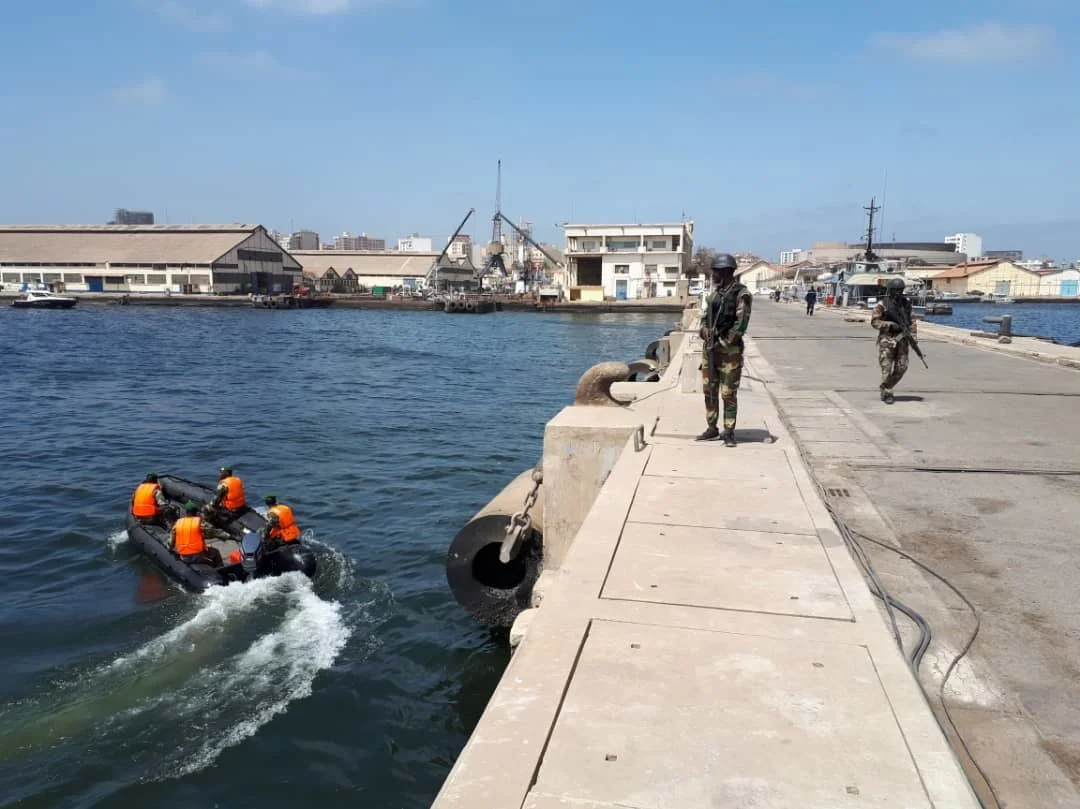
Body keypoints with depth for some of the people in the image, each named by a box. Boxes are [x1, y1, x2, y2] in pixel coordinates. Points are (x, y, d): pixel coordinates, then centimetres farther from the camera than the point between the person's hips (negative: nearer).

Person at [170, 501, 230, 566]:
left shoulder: (177, 523, 4)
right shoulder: (199, 522, -8)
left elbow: (171, 541, 10)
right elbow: (213, 531, -8)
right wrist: (228, 536, -2)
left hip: (184, 557, 4)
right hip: (198, 555, -4)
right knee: (216, 553, 21)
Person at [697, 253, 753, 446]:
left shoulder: (741, 294, -10)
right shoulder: (716, 292, 13)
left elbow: (741, 324, -16)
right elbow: (705, 316, 18)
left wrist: (724, 343, -15)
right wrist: (705, 331, -1)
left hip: (729, 350, -7)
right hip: (710, 347, 7)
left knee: (728, 393, -2)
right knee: (709, 390, 10)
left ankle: (728, 432, 7)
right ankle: (712, 429, 21)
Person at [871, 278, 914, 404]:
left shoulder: (906, 304, 10)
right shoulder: (882, 305, -4)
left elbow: (910, 320, 17)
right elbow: (874, 322, -7)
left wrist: (912, 329, 1)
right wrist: (890, 325, -18)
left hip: (902, 339, 4)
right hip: (887, 339, -4)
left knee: (901, 367, 1)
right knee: (887, 367, -4)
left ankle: (887, 388, 21)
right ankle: (886, 394, 6)